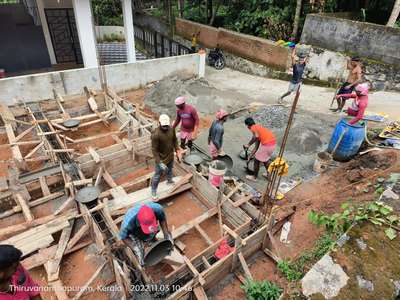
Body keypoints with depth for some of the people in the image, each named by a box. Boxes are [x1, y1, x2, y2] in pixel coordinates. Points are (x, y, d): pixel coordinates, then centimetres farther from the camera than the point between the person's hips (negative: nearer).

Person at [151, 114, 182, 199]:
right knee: (157, 176, 10)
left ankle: (169, 180, 61)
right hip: (161, 159, -6)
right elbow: (154, 150, -25)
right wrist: (159, 162, -28)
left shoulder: (171, 129, -12)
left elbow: (175, 140, 6)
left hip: (170, 156, 6)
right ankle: (153, 191, 32)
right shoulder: (155, 134, -31)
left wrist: (177, 150, -3)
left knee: (170, 170, 31)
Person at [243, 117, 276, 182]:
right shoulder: (258, 128, 25)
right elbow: (256, 147, 26)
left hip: (267, 144, -9)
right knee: (264, 158, 32)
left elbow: (256, 137, -25)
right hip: (273, 143, 9)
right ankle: (268, 174, 42)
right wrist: (251, 156, 31)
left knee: (257, 160, 12)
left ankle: (254, 177, 26)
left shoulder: (253, 128, 0)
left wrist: (248, 145, -13)